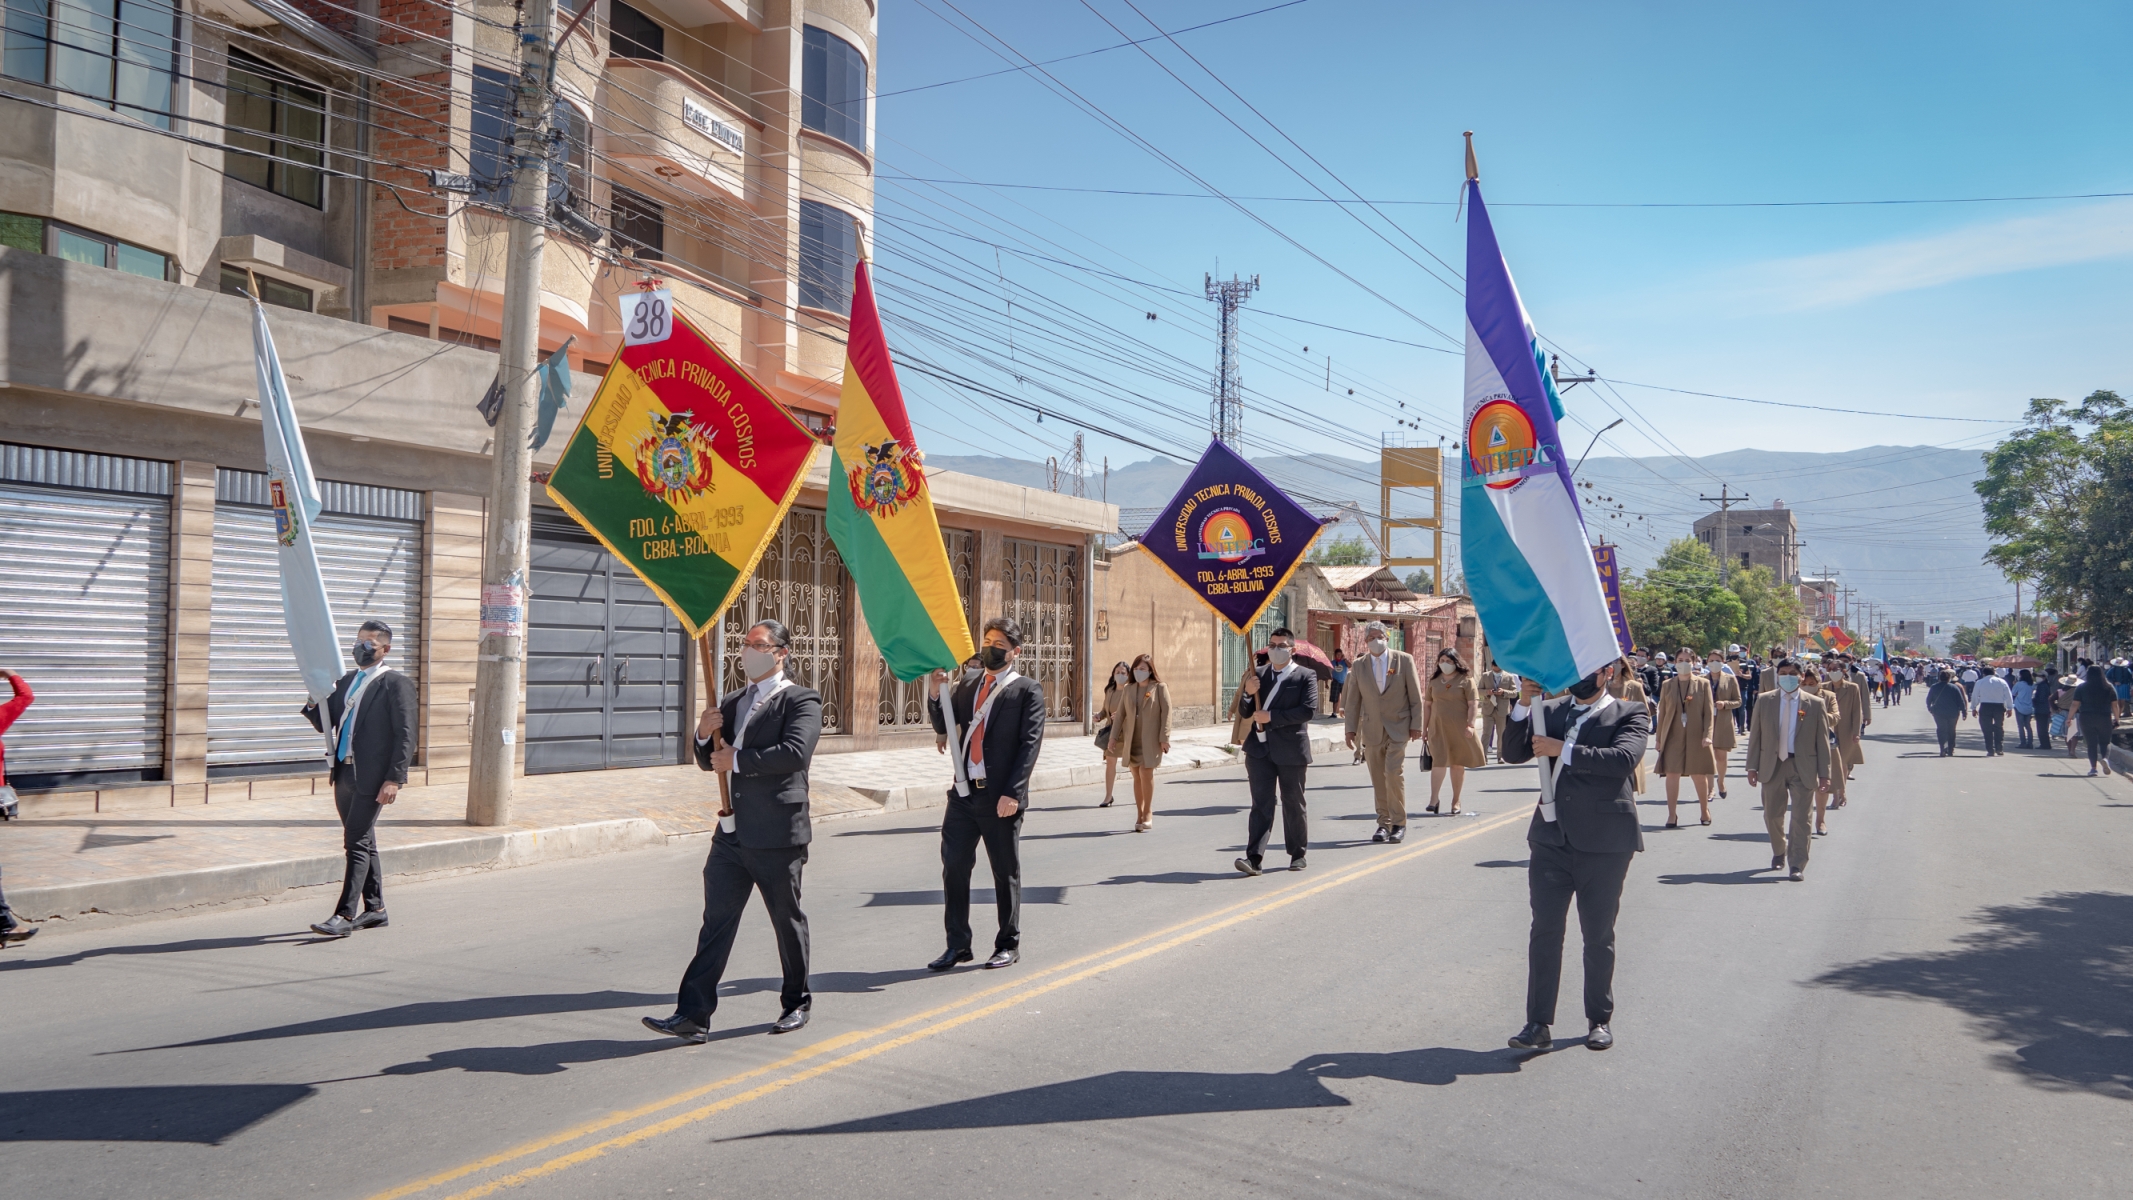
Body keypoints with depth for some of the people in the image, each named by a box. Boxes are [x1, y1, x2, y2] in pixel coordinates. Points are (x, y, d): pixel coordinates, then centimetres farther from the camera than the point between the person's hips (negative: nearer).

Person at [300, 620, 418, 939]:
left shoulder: (396, 684, -6)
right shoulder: (346, 682, 17)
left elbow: (405, 736, -11)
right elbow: (325, 725, 18)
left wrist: (394, 779, -18)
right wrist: (314, 703, -3)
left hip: (372, 776, -8)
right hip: (344, 773, 8)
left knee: (357, 843, -10)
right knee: (363, 843, 13)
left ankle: (345, 915, -9)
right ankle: (375, 910, 22)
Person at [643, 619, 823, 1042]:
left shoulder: (800, 700, -5)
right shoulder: (731, 704, 18)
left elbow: (795, 752, -21)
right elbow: (710, 760, 19)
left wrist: (738, 761, -15)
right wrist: (704, 735, -2)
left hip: (777, 835, -6)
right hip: (732, 833, 6)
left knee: (787, 921, 8)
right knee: (716, 923, 2)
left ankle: (796, 1003, 25)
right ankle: (693, 1016, 1)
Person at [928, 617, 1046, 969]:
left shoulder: (1027, 691, -2)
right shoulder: (968, 687, 15)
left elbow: (1030, 744, -9)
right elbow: (944, 724, 9)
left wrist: (1012, 793, -18)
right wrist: (936, 695, -10)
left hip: (1000, 798, -5)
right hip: (964, 794, 5)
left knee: (1005, 874, 6)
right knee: (953, 867, 4)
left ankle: (1008, 945, 19)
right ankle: (957, 945, 14)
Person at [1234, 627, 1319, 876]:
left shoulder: (1305, 676, 0)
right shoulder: (1258, 674, 12)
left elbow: (1309, 710, -15)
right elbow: (1245, 712, 12)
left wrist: (1272, 716, -17)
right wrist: (1248, 693, -10)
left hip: (1291, 749, -3)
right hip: (1259, 748, 3)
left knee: (1293, 804, 9)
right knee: (1261, 804, -3)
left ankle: (1298, 854, 23)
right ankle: (1254, 857, -9)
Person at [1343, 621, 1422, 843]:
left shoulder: (1404, 660, 0)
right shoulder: (1359, 666, 6)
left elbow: (1415, 695, 1)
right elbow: (1353, 700, 9)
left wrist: (1416, 724, -3)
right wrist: (1351, 729, 5)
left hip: (1398, 727, -3)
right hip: (1371, 729, 3)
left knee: (1394, 773, -13)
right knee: (1378, 780, 4)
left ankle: (1399, 823, -3)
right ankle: (1384, 824, 13)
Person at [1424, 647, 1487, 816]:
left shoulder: (1466, 680, -1)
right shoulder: (1434, 681, 8)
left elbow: (1472, 704, -6)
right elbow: (1427, 705, 10)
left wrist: (1470, 725, -16)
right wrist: (1424, 729, 8)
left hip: (1459, 729, -1)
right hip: (1438, 728, 1)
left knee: (1458, 763, 7)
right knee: (1439, 760, -10)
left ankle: (1456, 801, 16)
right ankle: (1433, 799, -11)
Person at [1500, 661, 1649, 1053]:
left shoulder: (1630, 714, 0)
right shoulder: (1550, 711, 11)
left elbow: (1624, 758, -19)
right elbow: (1513, 753, 2)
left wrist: (1564, 750, -21)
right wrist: (1524, 705, -11)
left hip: (1604, 843, -3)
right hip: (1551, 839, 3)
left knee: (1598, 935, 9)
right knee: (1544, 931, 2)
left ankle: (1599, 1020, 24)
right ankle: (1538, 1024, 5)